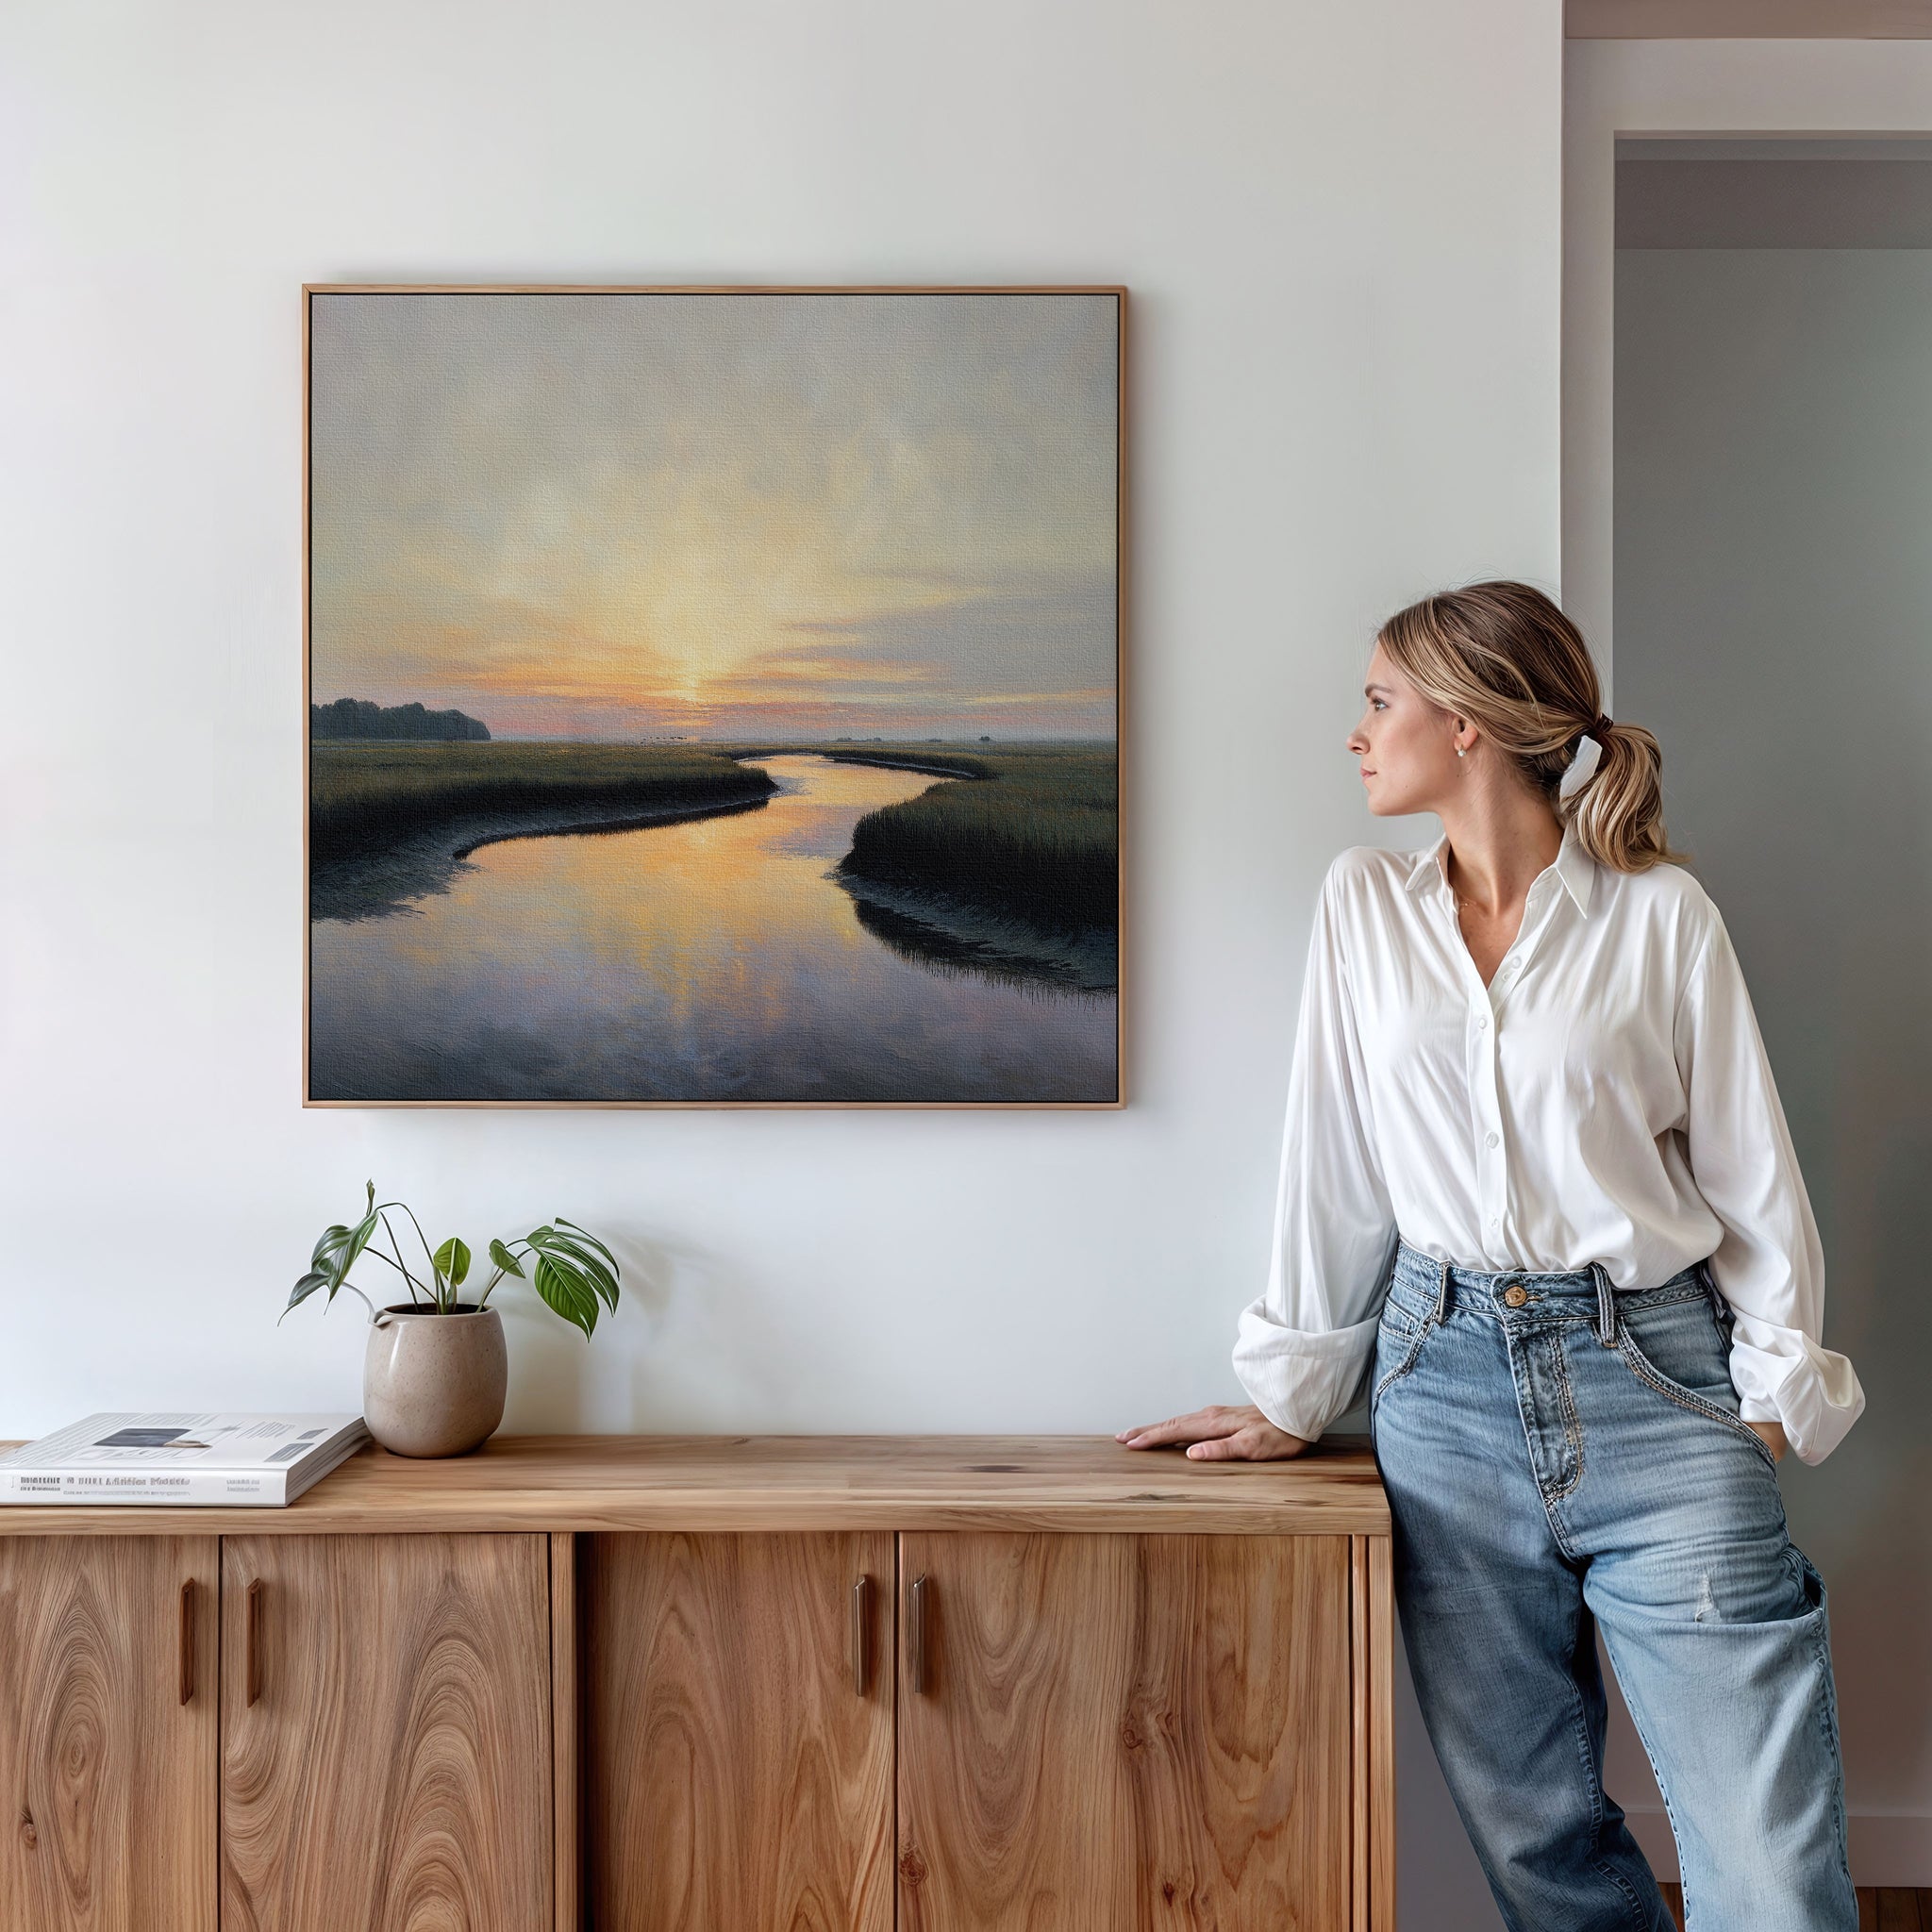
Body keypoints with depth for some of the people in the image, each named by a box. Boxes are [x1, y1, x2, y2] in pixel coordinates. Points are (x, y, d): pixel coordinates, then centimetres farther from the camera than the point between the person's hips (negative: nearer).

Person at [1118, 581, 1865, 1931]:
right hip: (1447, 1379, 3)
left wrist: (1777, 1390, -3)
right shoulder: (1364, 905, 8)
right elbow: (1335, 1161, 9)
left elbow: (1749, 1167, 3)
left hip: (1652, 1378, -2)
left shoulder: (1660, 912, 0)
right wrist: (1295, 1395, 10)